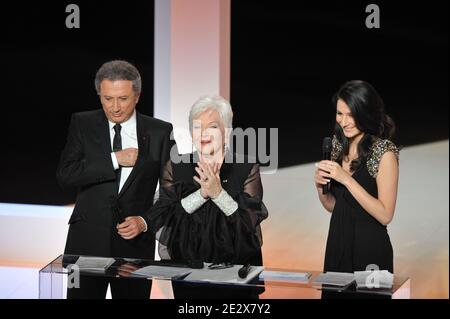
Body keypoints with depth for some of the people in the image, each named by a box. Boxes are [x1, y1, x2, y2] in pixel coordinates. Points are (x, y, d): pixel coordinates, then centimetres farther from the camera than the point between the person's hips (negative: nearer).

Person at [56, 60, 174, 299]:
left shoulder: (159, 132, 3)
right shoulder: (82, 124, 5)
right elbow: (64, 175, -7)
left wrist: (145, 221, -10)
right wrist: (114, 160, -12)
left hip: (136, 241, 0)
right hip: (87, 240, 0)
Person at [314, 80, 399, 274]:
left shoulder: (384, 152, -14)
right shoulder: (339, 145, 5)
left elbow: (385, 215, -19)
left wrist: (346, 179, -22)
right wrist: (320, 185, -8)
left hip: (370, 249, -6)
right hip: (337, 244, 6)